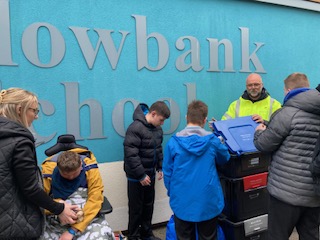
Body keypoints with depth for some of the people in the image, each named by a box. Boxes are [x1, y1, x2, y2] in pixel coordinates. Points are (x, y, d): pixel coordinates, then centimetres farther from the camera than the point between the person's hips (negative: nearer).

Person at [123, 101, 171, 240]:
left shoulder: (158, 129, 4)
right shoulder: (136, 127, -21)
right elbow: (130, 154, -24)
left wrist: (160, 168, 7)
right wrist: (141, 175, -21)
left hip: (150, 174, 7)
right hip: (136, 177, -7)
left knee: (149, 205, 18)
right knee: (136, 208, 6)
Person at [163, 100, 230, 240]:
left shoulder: (173, 142, -10)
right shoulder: (213, 141, -9)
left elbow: (167, 172, -2)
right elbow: (224, 159, 12)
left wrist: (171, 192, 14)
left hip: (182, 201, 0)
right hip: (207, 201, 0)